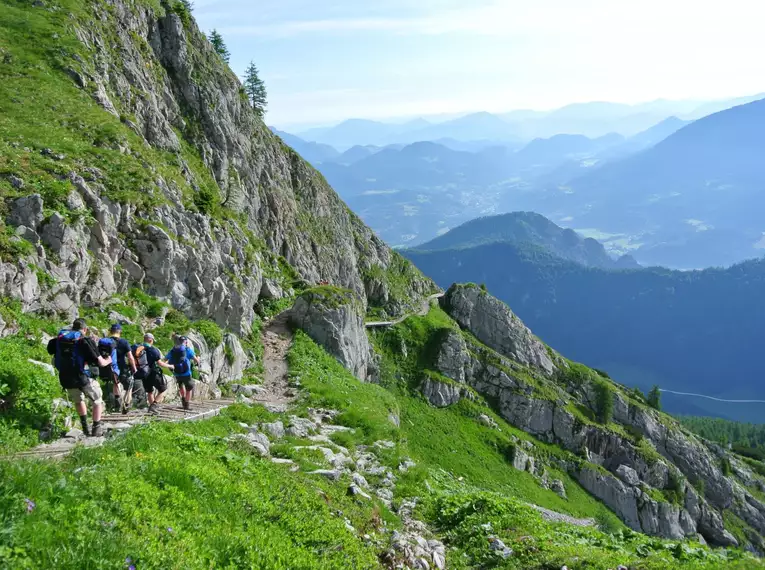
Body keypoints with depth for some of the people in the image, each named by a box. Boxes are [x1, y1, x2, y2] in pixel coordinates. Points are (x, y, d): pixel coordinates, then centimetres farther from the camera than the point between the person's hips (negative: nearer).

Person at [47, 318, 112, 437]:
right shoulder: (85, 340, -9)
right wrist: (108, 360, 10)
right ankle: (96, 429, 14)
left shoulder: (59, 338, 3)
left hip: (65, 379, 5)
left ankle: (85, 427, 32)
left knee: (78, 400, 31)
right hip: (82, 377, -5)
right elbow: (100, 362, -13)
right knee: (97, 400, 17)